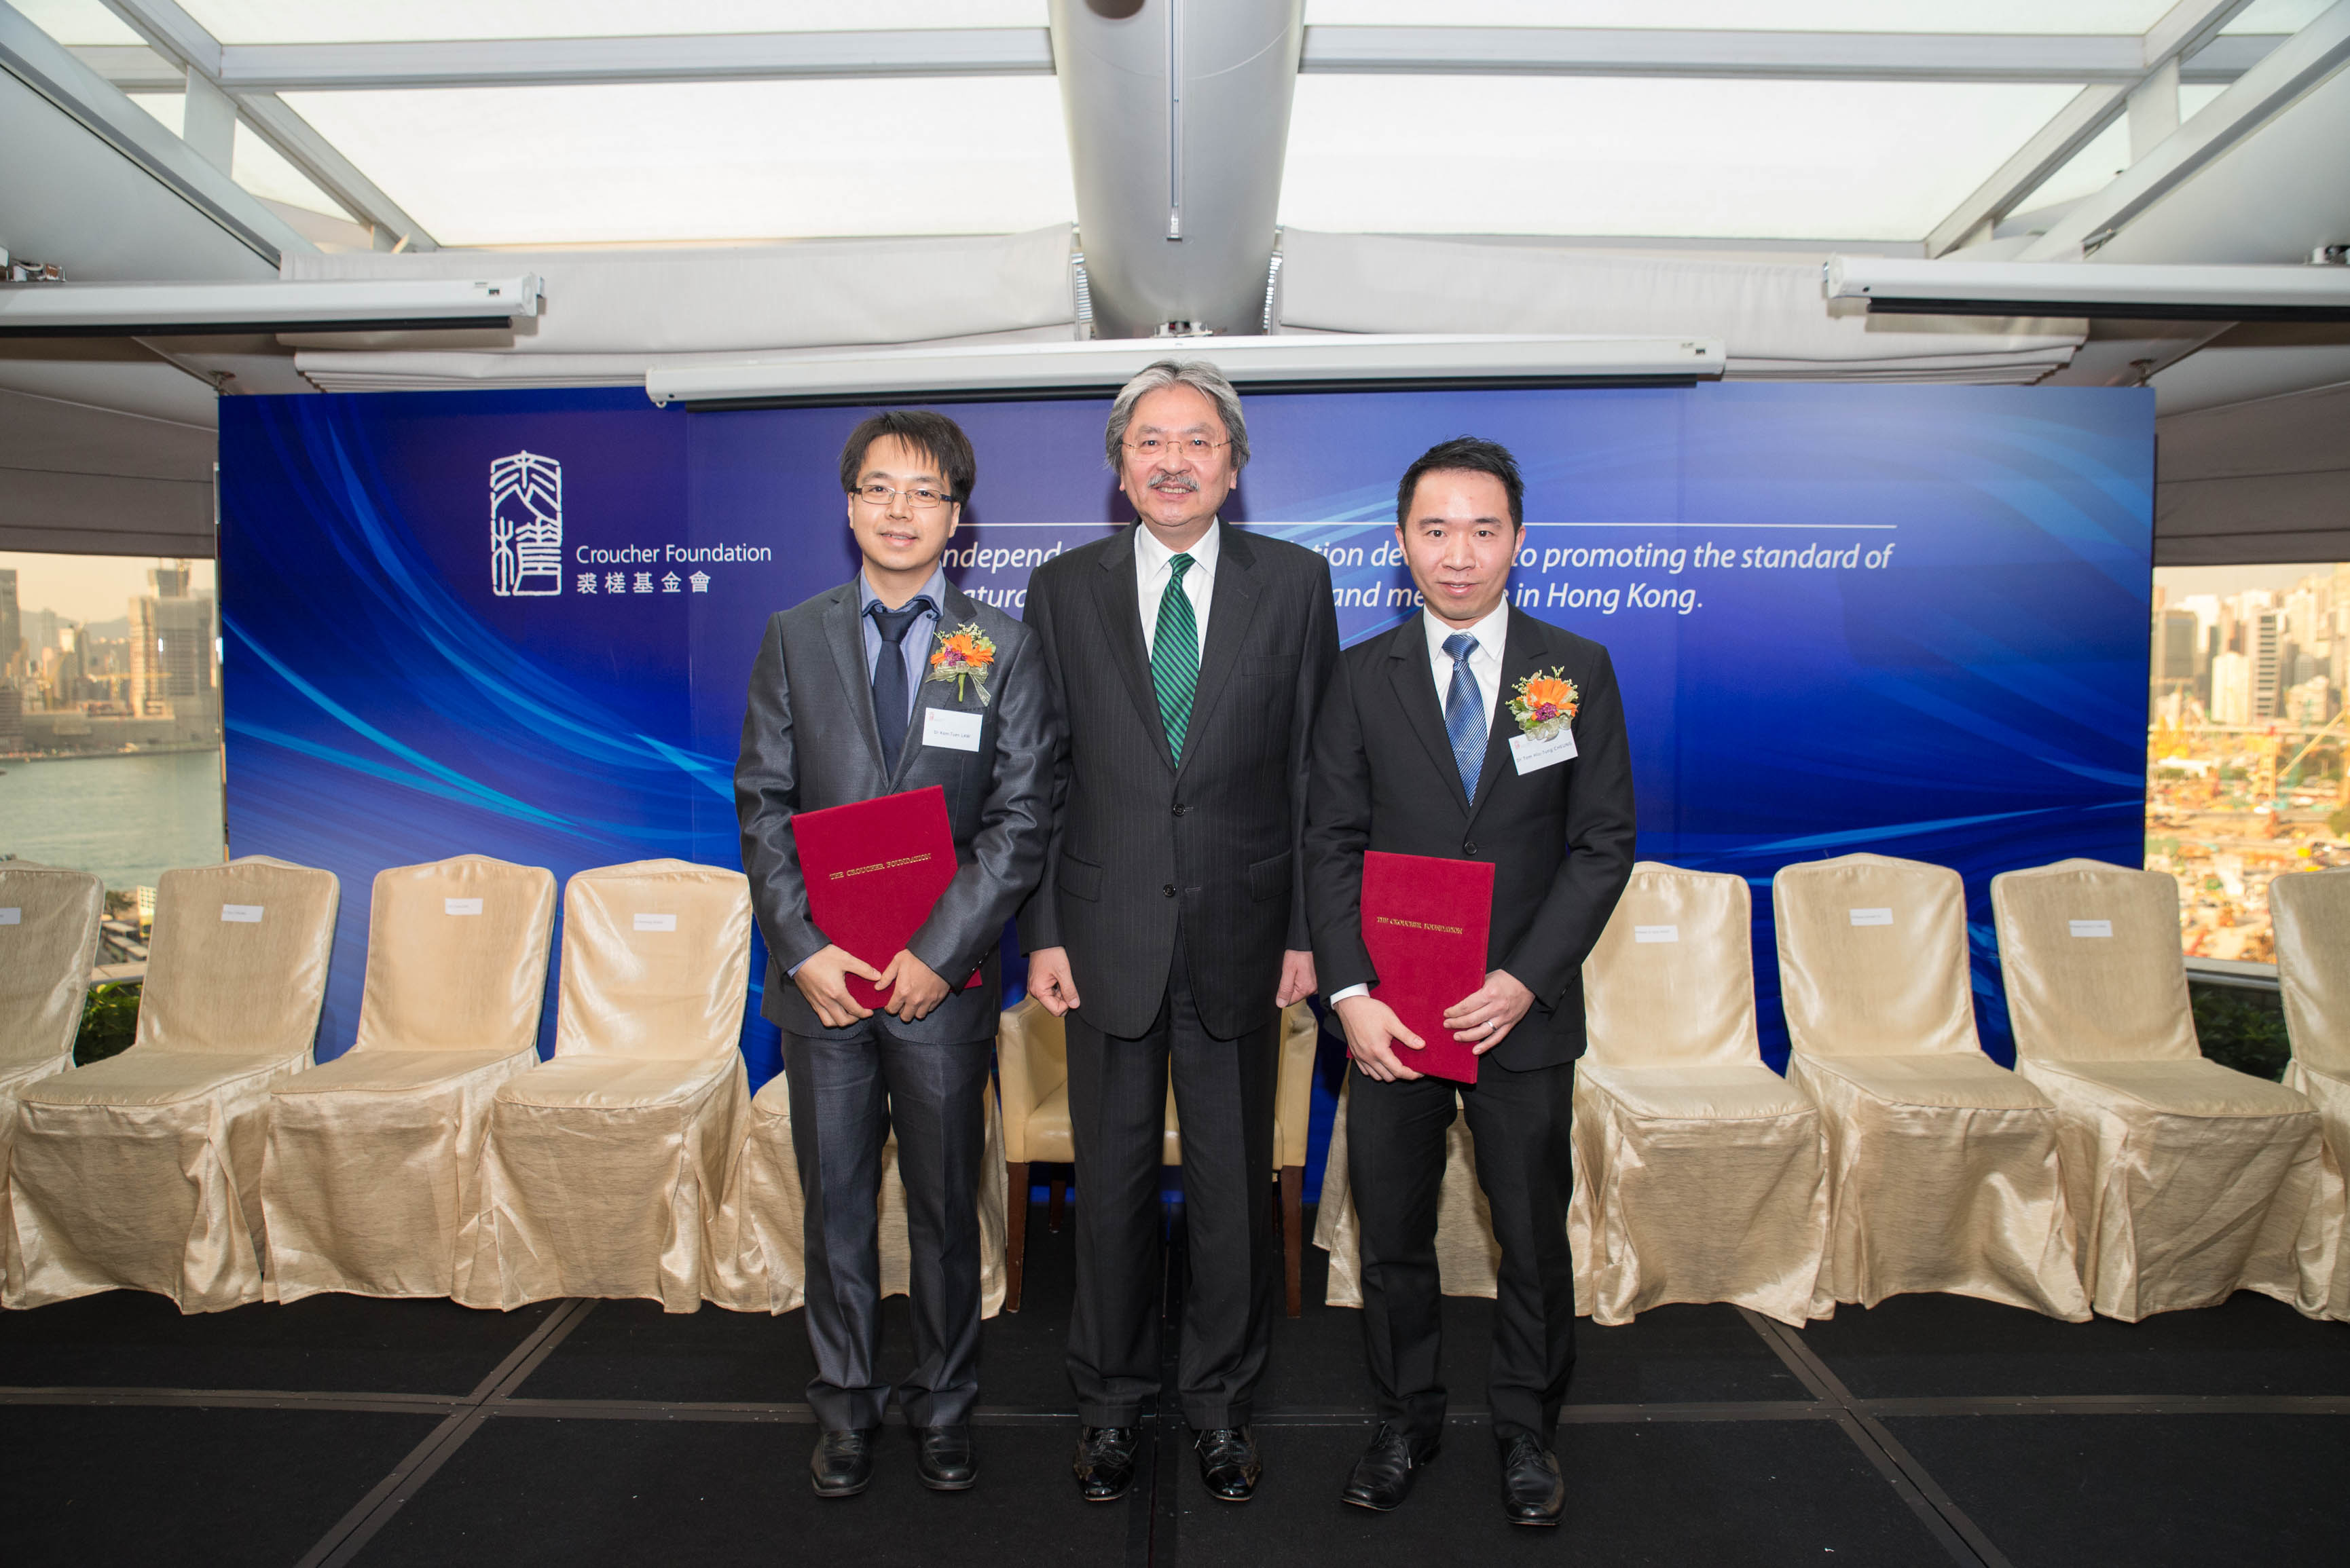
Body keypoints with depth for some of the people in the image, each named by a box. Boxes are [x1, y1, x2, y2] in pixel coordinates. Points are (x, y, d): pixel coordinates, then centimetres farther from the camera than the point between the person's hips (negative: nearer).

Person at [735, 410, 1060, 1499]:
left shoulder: (1003, 648, 1)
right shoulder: (794, 637, 6)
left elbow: (1020, 819, -4)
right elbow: (762, 804, 3)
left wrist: (938, 952, -12)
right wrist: (805, 948, -8)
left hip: (943, 979, -1)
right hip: (820, 977, 2)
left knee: (945, 1204, 11)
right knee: (835, 1200, 13)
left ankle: (943, 1406, 30)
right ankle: (846, 1405, 31)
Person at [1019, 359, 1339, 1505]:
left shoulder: (1295, 583, 1)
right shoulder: (1063, 590, 3)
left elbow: (1313, 768, 0)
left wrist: (1307, 931, -3)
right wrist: (1043, 930, -3)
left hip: (1239, 934, 0)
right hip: (1108, 936, 1)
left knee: (1234, 1180, 12)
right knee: (1112, 1177, 12)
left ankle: (1221, 1398, 33)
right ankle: (1112, 1399, 33)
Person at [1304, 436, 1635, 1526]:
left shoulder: (1577, 671, 0)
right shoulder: (1363, 676, 1)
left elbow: (1604, 843, -2)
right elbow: (1331, 844, -1)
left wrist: (1526, 979, -13)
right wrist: (1350, 994, -11)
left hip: (1522, 1010, 0)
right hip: (1388, 1011, 1)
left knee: (1533, 1239, 13)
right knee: (1392, 1236, 12)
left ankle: (1526, 1431, 35)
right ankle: (1405, 1421, 34)